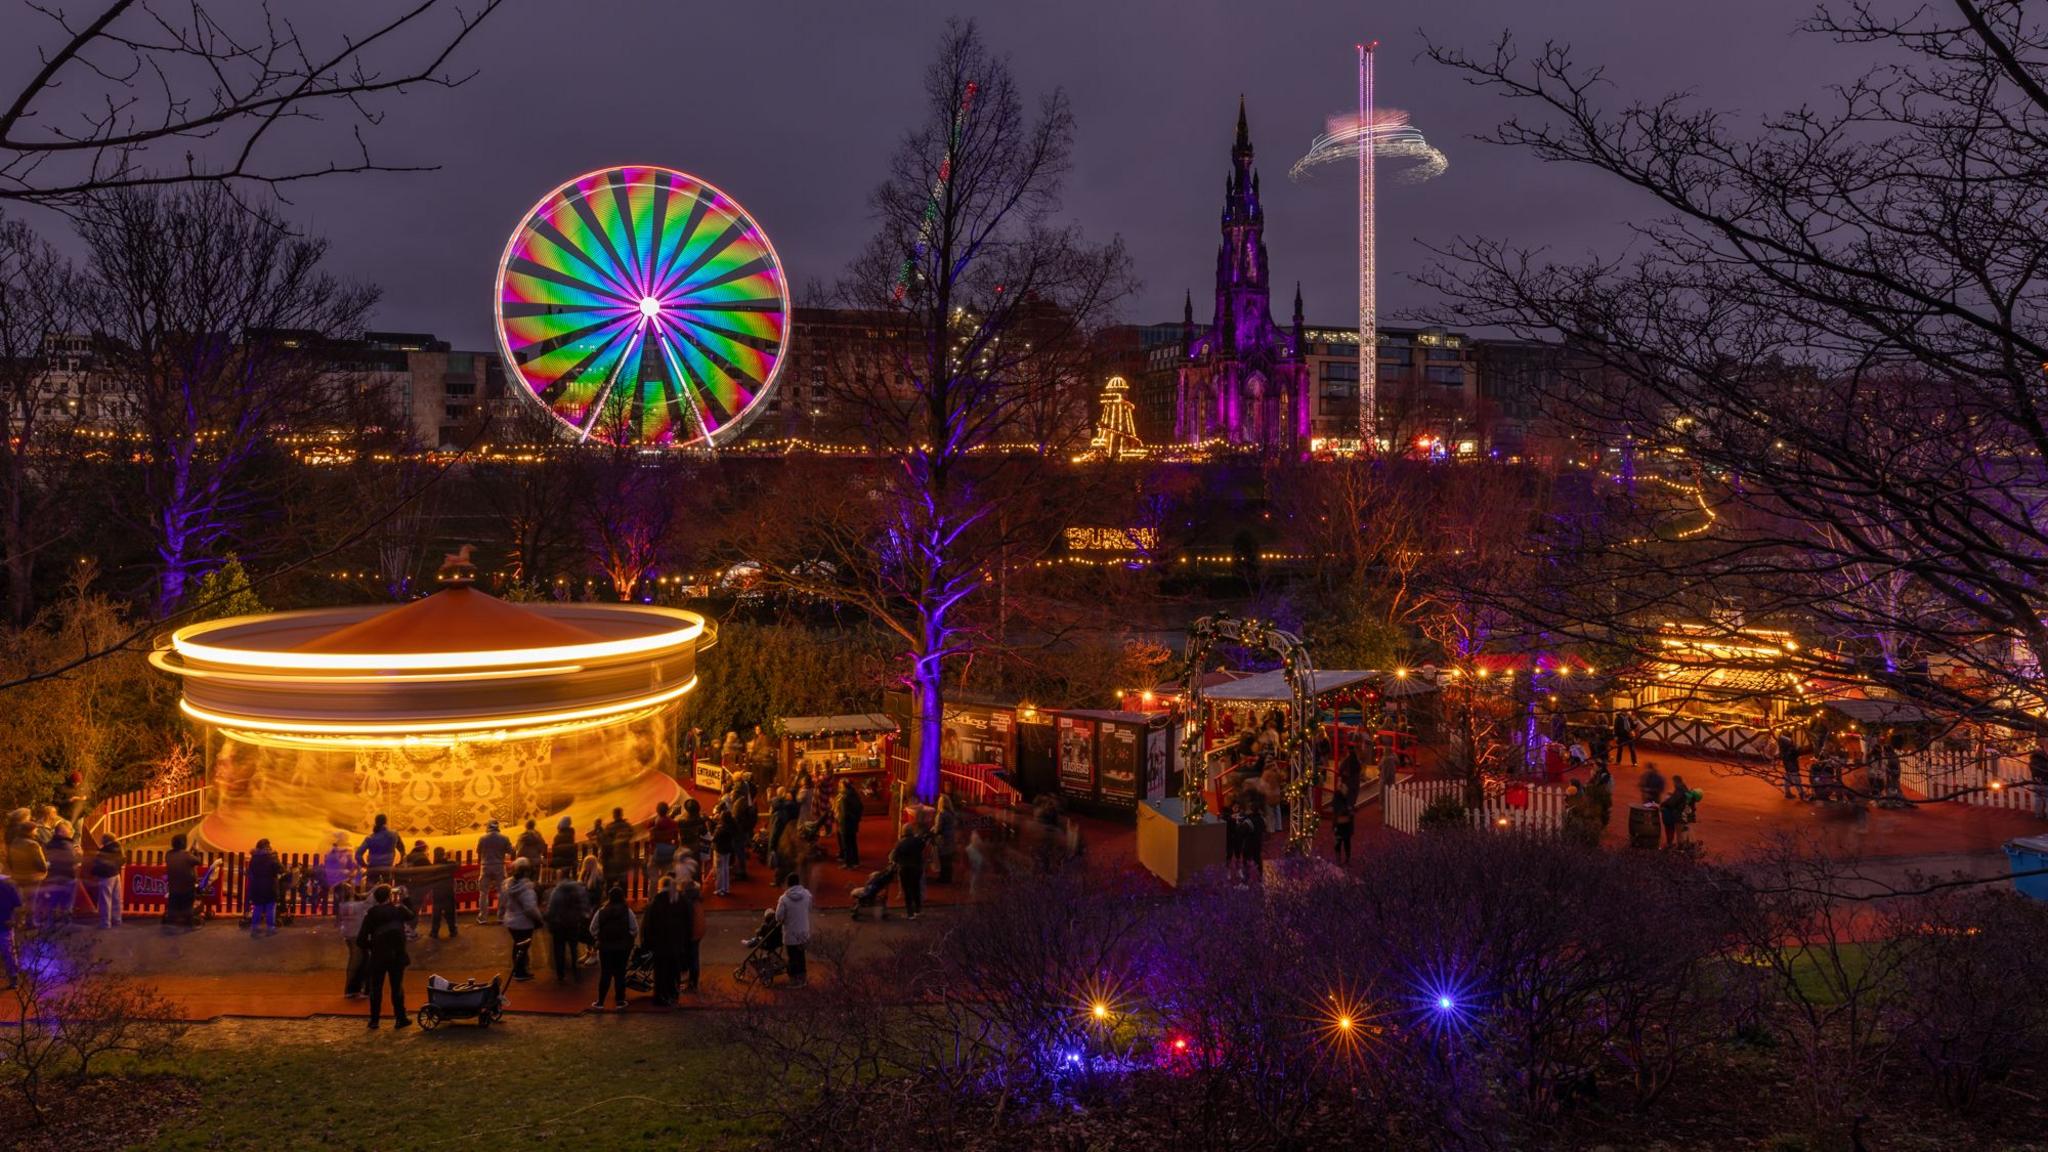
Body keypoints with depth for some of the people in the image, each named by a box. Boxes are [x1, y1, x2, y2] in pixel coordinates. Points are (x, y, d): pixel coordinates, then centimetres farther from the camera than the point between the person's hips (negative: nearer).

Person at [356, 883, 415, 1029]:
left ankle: (374, 1019, 11)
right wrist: (401, 903, 26)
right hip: (397, 956, 0)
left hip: (378, 956, 0)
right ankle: (400, 1018, 8)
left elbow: (361, 940, -6)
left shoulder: (371, 914, -4)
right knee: (397, 987, 7)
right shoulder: (398, 909, -3)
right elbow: (413, 916, 20)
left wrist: (370, 947, 12)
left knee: (376, 988, 10)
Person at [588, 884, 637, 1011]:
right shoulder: (627, 911, -10)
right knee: (620, 973, 8)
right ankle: (619, 1001, 13)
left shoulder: (601, 912, -6)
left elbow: (593, 930, -3)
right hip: (623, 947, -1)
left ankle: (600, 1002, 10)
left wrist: (599, 938, 13)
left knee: (605, 973, 8)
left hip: (605, 947, 1)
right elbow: (635, 930, -9)